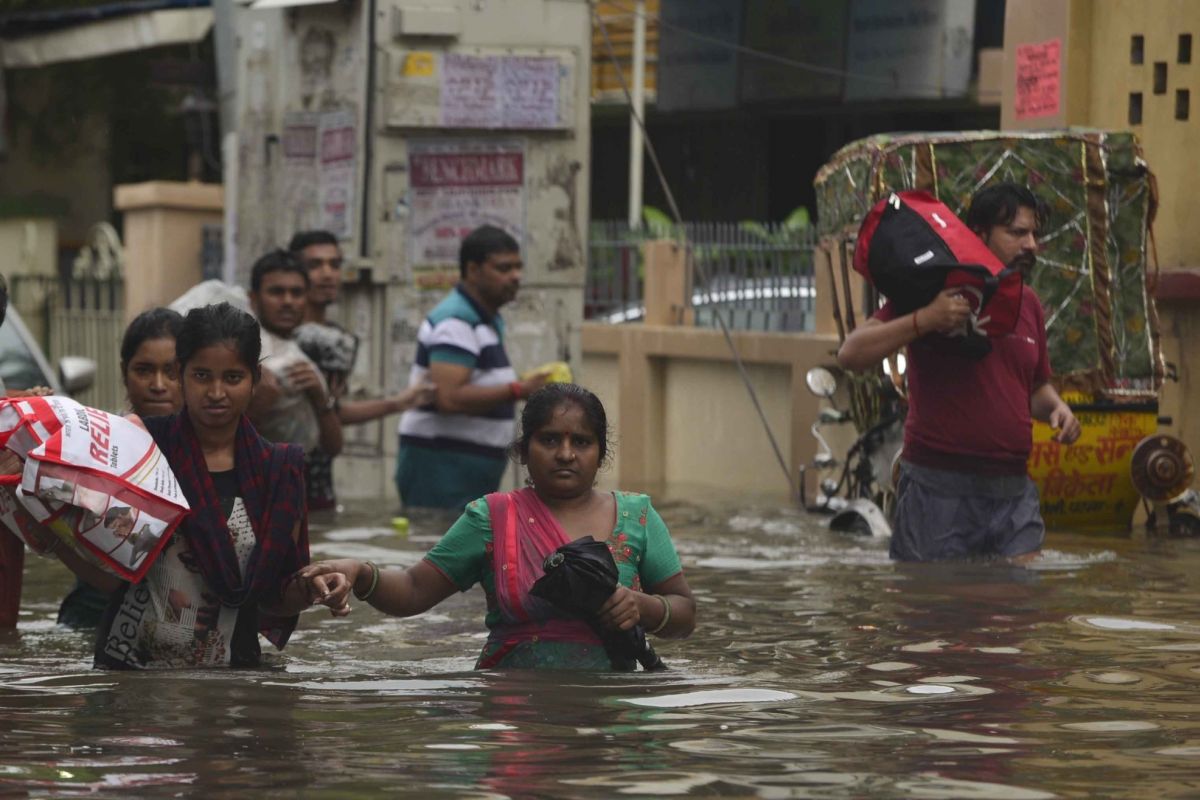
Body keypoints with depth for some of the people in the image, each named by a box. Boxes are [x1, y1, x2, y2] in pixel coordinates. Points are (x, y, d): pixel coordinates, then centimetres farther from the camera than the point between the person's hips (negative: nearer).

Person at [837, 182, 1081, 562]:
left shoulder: (1027, 303, 16)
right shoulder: (933, 289, -3)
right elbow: (851, 354, -9)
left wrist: (1056, 407, 7)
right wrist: (924, 320, -21)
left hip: (1014, 492, 5)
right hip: (939, 489, -5)